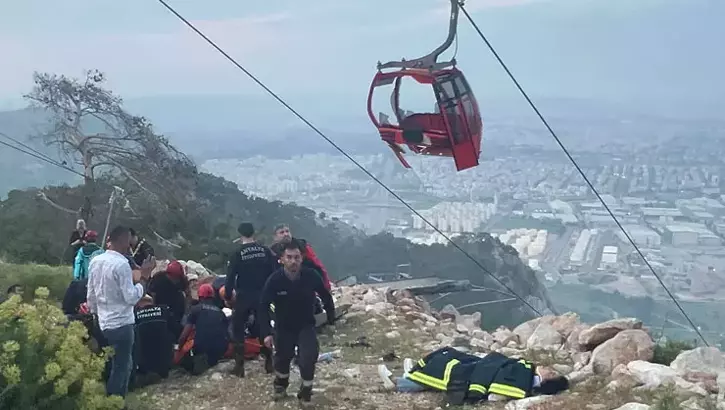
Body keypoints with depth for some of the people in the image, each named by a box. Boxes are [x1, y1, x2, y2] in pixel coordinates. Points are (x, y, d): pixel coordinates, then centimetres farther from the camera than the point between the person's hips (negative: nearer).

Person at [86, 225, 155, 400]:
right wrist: (144, 276, -13)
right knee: (120, 368, 4)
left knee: (123, 365, 20)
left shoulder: (95, 261, 6)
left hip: (104, 324, 8)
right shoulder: (122, 264, -19)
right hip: (121, 324, -8)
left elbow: (90, 296, 12)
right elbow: (131, 298, -20)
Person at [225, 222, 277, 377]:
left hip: (243, 296, -3)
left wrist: (228, 295, 3)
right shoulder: (265, 251, 0)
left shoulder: (237, 253, -9)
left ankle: (239, 366, 4)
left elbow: (231, 277, -10)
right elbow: (274, 273, 2)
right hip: (262, 296, 3)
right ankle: (269, 363, 15)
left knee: (238, 329, 7)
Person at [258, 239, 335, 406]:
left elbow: (326, 296, -2)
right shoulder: (274, 280, -23)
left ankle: (306, 392, 9)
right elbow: (263, 307, -16)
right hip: (283, 327, 1)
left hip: (306, 326, -1)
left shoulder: (311, 277, -21)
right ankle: (281, 383, 50)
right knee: (283, 357, 17)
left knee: (307, 359, -16)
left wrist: (331, 318, 2)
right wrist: (266, 333, -23)